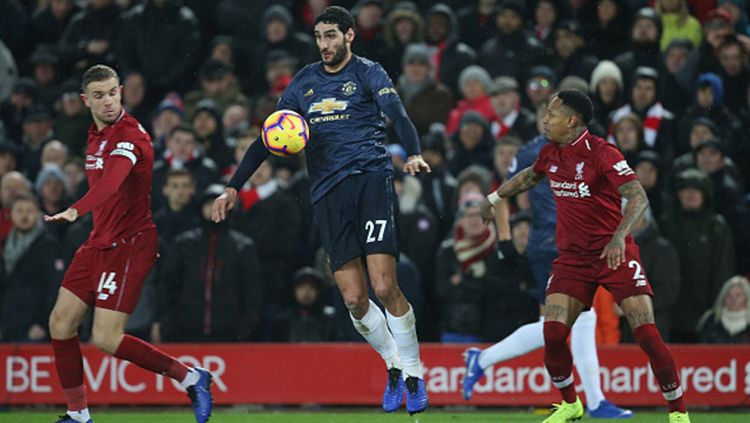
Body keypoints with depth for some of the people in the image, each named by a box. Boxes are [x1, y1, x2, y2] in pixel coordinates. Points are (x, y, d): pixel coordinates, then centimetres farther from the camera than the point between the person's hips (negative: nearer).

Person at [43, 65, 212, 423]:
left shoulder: (129, 135, -18)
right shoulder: (96, 136, 12)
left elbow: (112, 181, -37)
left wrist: (75, 211, -52)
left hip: (129, 244, -9)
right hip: (99, 242, 9)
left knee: (105, 338, -14)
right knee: (61, 323, 4)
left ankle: (190, 378, -3)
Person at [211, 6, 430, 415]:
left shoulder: (368, 73, 4)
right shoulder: (305, 82, 17)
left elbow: (397, 115, -14)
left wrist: (413, 154, -34)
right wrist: (234, 186, 12)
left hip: (370, 178, -4)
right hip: (327, 193, 4)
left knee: (385, 287, -16)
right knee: (354, 298, -6)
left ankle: (413, 371, 2)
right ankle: (393, 366, 16)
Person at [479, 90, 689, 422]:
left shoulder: (602, 153, -16)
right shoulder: (549, 153, 5)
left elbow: (639, 198, -24)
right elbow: (530, 176, 29)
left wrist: (619, 236, -38)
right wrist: (494, 198, 36)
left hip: (615, 254, -5)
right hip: (572, 256, 6)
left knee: (646, 333, -15)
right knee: (552, 333, -10)